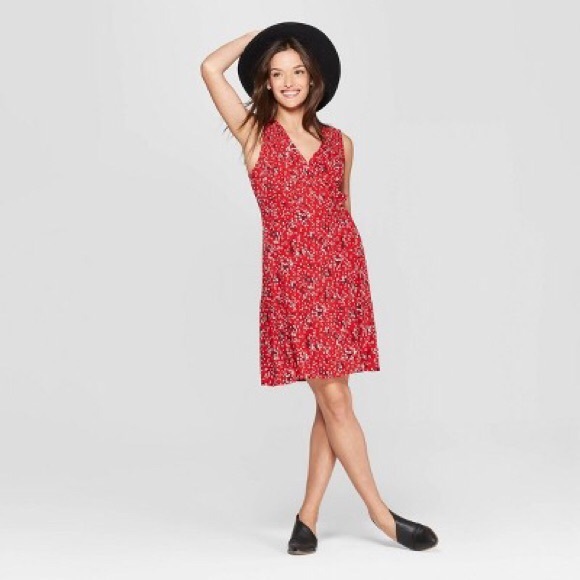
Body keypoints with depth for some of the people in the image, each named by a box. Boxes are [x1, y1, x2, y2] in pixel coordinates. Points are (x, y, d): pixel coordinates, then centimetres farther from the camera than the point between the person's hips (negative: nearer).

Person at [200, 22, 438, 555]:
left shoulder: (341, 142, 12)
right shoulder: (254, 132, 3)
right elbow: (211, 68, -6)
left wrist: (352, 269, 16)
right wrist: (258, 34, 8)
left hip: (342, 272, 4)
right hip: (290, 277, -4)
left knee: (332, 398, 3)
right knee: (333, 398, -3)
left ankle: (308, 515, 15)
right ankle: (380, 512, 8)